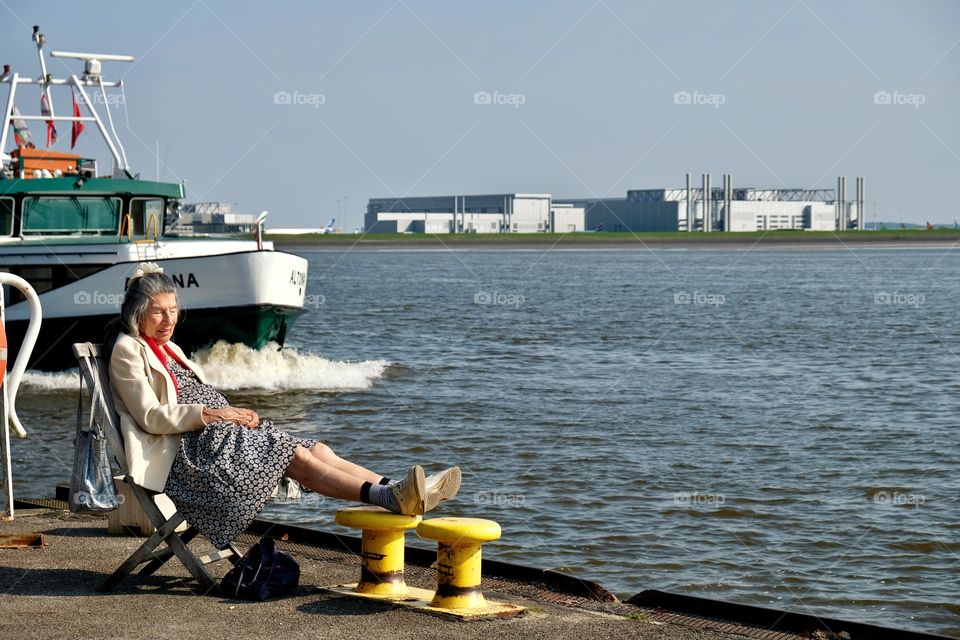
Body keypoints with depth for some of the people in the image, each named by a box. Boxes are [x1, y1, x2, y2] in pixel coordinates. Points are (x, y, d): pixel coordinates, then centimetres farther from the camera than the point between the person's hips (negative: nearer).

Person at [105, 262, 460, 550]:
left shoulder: (168, 349, 26)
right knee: (296, 455, -26)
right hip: (187, 451, -9)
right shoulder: (128, 351, -2)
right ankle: (388, 498, -41)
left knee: (317, 449, -11)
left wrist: (234, 413, 3)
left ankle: (395, 490, -27)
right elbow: (151, 417, -11)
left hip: (221, 434, 9)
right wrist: (210, 414, -16)